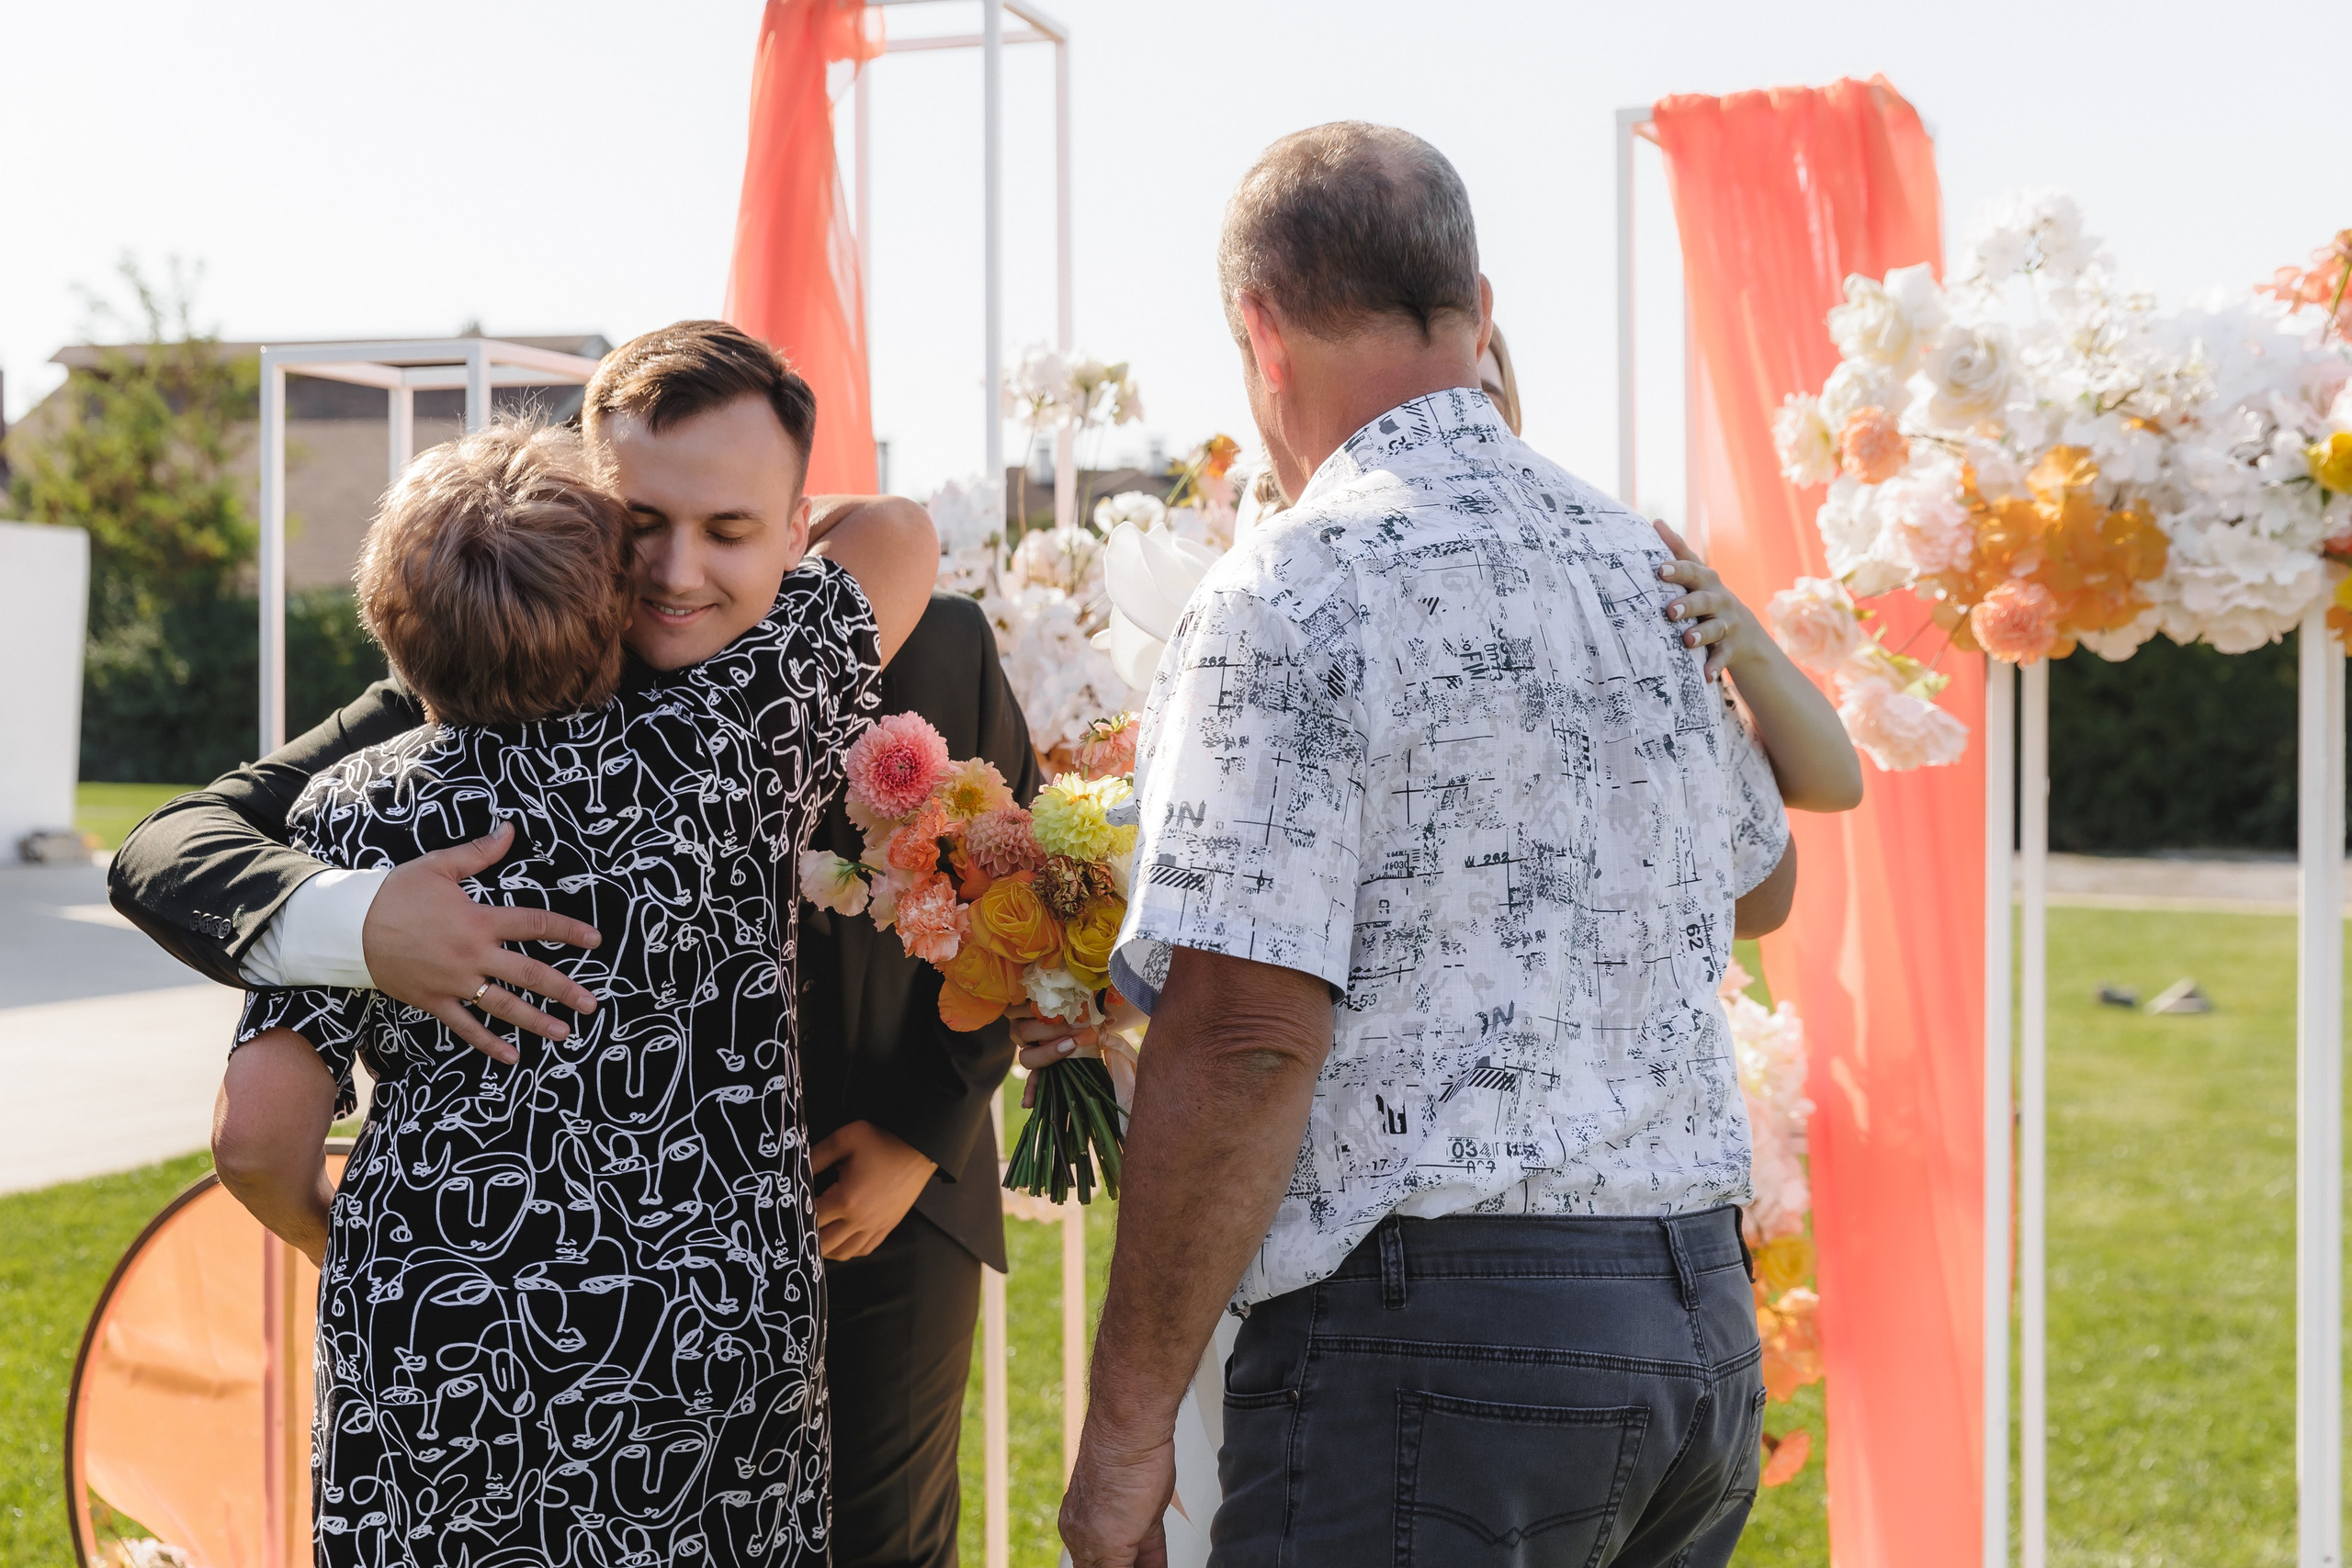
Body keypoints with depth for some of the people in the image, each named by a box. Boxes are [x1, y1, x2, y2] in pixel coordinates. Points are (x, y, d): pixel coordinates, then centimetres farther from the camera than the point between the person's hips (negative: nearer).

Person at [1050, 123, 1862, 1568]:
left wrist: (1127, 1422, -11)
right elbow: (1758, 886, 28)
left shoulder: (1293, 595, -12)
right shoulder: (1647, 566, 11)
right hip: (1706, 1331, 8)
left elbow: (1242, 1039, -19)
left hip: (1434, 1337, -8)